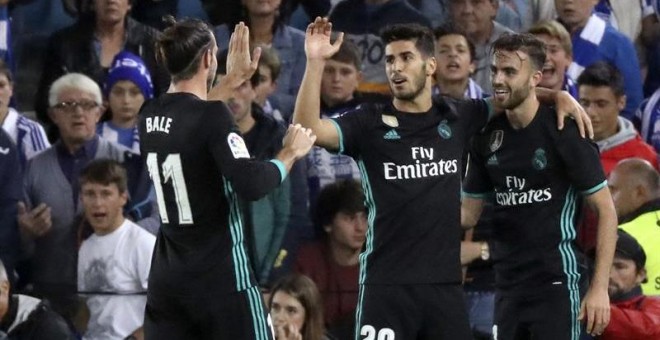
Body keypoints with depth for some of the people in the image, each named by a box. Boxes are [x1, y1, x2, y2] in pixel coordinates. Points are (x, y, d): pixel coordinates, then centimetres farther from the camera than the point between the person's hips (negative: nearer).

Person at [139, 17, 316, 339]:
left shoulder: (150, 116, 5)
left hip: (166, 278, 6)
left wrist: (232, 81, 35)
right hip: (220, 276, -6)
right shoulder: (213, 116, -16)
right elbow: (251, 185, -23)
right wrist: (290, 154, -7)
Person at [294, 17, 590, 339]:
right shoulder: (369, 122, 0)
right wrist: (315, 62, -21)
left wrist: (557, 96, 5)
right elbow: (307, 130, -13)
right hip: (386, 283, -3)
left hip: (445, 282, 4)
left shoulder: (458, 118, 9)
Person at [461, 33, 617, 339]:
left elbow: (606, 210, -6)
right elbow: (468, 213, 14)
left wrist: (599, 288, -12)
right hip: (507, 284, 6)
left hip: (555, 280, -6)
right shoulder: (487, 135, 7)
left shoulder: (564, 130, -9)